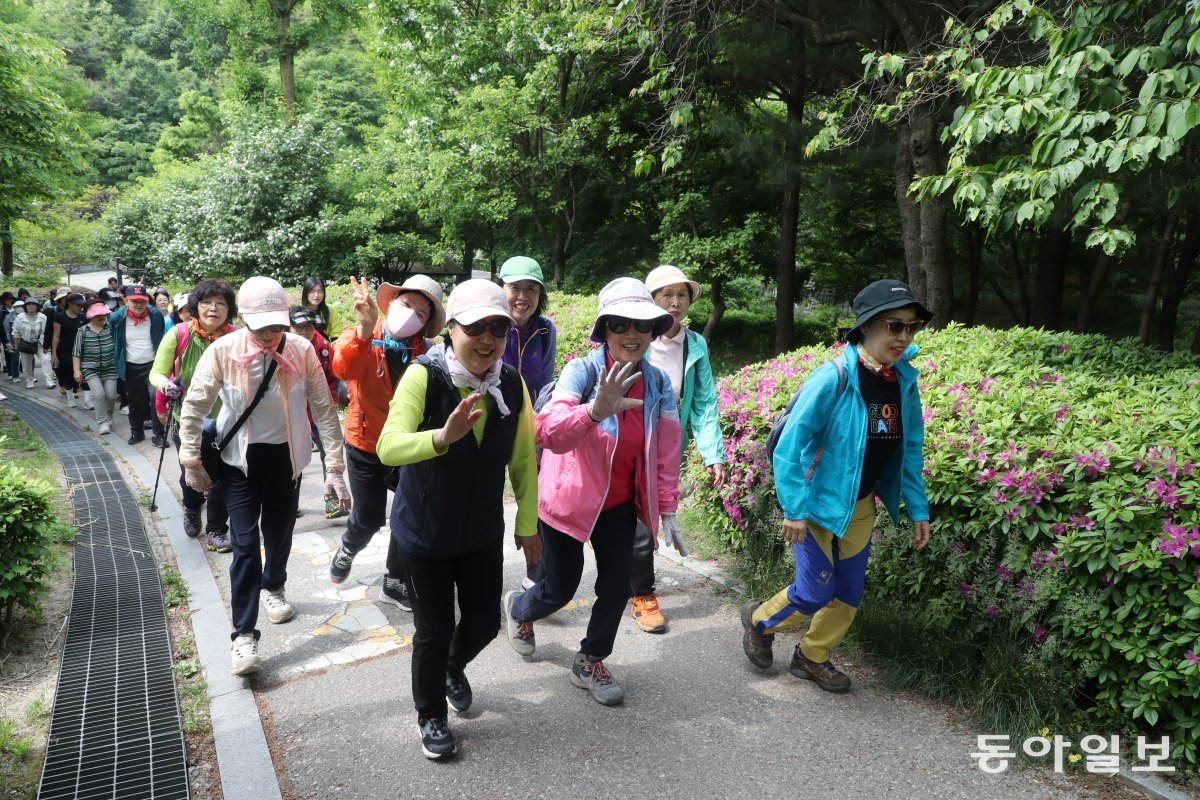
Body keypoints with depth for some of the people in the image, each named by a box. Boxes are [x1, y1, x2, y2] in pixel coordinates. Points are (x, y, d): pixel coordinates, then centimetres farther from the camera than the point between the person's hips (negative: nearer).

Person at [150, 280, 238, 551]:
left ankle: (216, 532, 21)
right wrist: (167, 385, -30)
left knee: (221, 478, 0)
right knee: (190, 473, 19)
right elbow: (156, 373, -10)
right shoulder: (179, 334, -13)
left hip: (223, 421, -1)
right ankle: (192, 510, 52)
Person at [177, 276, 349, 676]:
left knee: (279, 532, 16)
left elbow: (325, 409, -9)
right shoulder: (222, 351, -17)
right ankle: (243, 634, 3)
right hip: (240, 457, -1)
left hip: (285, 455, 1)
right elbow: (193, 407, -5)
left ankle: (273, 587, 48)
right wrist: (191, 462, -3)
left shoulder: (302, 350, -16)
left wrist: (335, 465, -10)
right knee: (245, 543, -6)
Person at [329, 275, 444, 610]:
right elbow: (344, 369, -35)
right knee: (369, 519, 9)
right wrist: (365, 329, -48)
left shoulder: (425, 354, -6)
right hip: (366, 445, -2)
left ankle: (395, 584, 28)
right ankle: (348, 550, 46)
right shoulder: (360, 338, -12)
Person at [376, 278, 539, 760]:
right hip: (424, 531, -4)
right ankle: (430, 716, 37)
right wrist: (441, 437, -52)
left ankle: (454, 667, 51)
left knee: (484, 622, 14)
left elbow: (523, 459, 2)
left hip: (483, 532, 4)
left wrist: (527, 524, 7)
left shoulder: (512, 385, -8)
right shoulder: (423, 376, -22)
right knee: (434, 629, 8)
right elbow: (388, 447, -34)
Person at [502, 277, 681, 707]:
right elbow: (549, 433, -38)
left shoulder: (659, 384, -7)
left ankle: (590, 663, 33)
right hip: (569, 501, -4)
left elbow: (666, 453, 0)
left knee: (616, 588, 6)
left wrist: (668, 509, 2)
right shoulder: (581, 371, -23)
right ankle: (517, 608, 46)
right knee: (560, 590, 10)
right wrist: (595, 410, -55)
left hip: (619, 506, 4)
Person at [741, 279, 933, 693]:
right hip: (815, 502, -6)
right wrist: (794, 510, -21)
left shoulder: (903, 382, -3)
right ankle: (759, 619, 29)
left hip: (859, 506, 6)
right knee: (816, 592, -1)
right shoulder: (833, 379, -23)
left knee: (848, 594, 12)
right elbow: (791, 445, -21)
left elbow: (911, 451, 8)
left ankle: (812, 656, 36)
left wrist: (918, 509, 7)